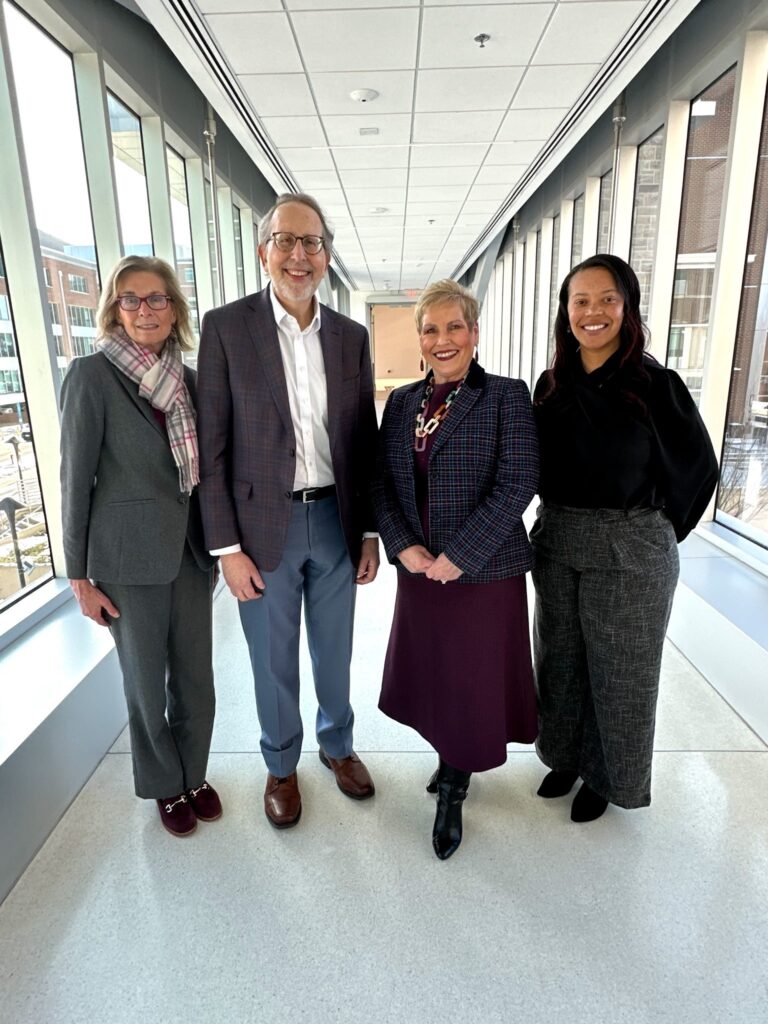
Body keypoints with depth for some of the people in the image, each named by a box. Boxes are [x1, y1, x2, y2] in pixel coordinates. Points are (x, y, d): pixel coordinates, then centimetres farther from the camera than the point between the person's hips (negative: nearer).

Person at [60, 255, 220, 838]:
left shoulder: (189, 380, 6)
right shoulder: (92, 375, -8)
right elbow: (76, 480, -7)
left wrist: (216, 547, 10)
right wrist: (80, 576, -6)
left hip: (190, 550, 4)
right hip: (129, 558, -4)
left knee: (196, 676, 13)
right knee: (147, 682, 12)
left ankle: (193, 773, 37)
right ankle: (165, 786, 36)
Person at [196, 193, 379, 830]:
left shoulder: (351, 336, 4)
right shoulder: (226, 327, -6)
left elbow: (366, 442, 6)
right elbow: (213, 447, -7)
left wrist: (370, 532, 5)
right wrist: (227, 546, -10)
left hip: (336, 521, 3)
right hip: (263, 526, -2)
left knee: (335, 650, 19)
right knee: (274, 660, 14)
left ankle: (337, 744, 45)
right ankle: (282, 765, 39)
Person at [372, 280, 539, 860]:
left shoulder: (506, 397, -8)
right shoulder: (402, 402, 7)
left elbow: (517, 485, -16)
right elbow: (382, 482, 5)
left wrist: (459, 555, -19)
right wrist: (402, 546, -10)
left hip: (485, 570, -4)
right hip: (419, 569, 5)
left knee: (474, 677, 8)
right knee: (431, 672, 16)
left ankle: (452, 791, 31)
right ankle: (453, 762, 43)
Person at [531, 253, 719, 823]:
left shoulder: (654, 384, -11)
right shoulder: (552, 385, 3)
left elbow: (696, 468, -2)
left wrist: (654, 531, 3)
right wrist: (562, 521, 9)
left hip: (629, 551, -4)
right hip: (557, 544, 5)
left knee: (617, 669, 11)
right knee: (560, 659, 17)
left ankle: (605, 775, 34)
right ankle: (565, 755, 40)